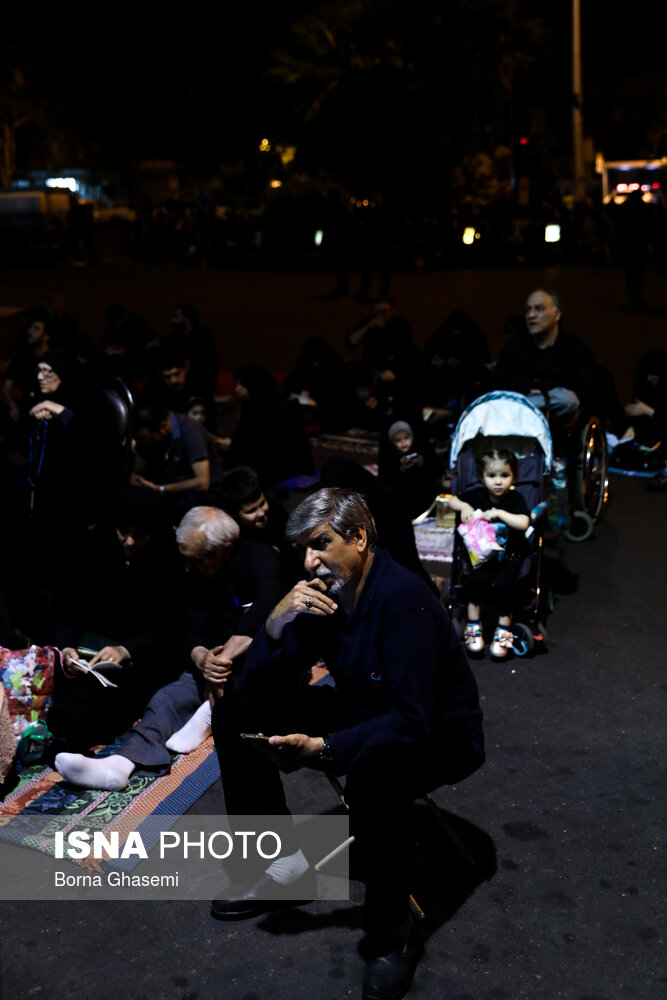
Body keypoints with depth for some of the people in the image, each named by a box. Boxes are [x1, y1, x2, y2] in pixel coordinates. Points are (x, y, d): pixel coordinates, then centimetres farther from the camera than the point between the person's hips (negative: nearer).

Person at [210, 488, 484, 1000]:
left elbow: (411, 722, -32)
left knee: (373, 772, -41)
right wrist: (278, 622, -22)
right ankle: (282, 858, 3)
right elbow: (262, 687, -4)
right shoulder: (321, 590, -7)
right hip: (362, 714, 8)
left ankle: (390, 935, -18)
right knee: (236, 711, -2)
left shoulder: (404, 598, -28)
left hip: (437, 735, -7)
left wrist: (321, 747, -39)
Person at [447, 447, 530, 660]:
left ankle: (503, 631, -11)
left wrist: (498, 513, -30)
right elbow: (451, 501, 10)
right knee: (479, 577, -28)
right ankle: (473, 626, -13)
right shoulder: (477, 495, 1)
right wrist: (464, 506, -11)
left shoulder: (516, 499, -8)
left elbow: (523, 523, -25)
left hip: (510, 553, -2)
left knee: (503, 582, -28)